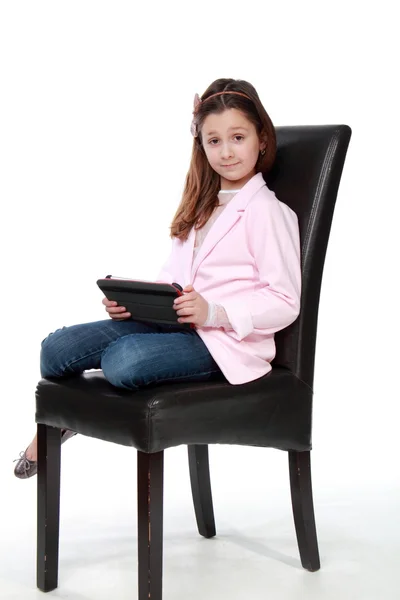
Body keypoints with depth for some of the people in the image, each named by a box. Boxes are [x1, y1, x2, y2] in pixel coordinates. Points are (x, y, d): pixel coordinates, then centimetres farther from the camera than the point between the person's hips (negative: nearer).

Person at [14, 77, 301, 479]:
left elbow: (284, 302, -11)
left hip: (227, 339, -7)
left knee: (123, 360, -34)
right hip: (173, 321, 7)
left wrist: (215, 312, -24)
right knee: (57, 348, -9)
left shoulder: (267, 212, -7)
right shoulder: (200, 205, 19)